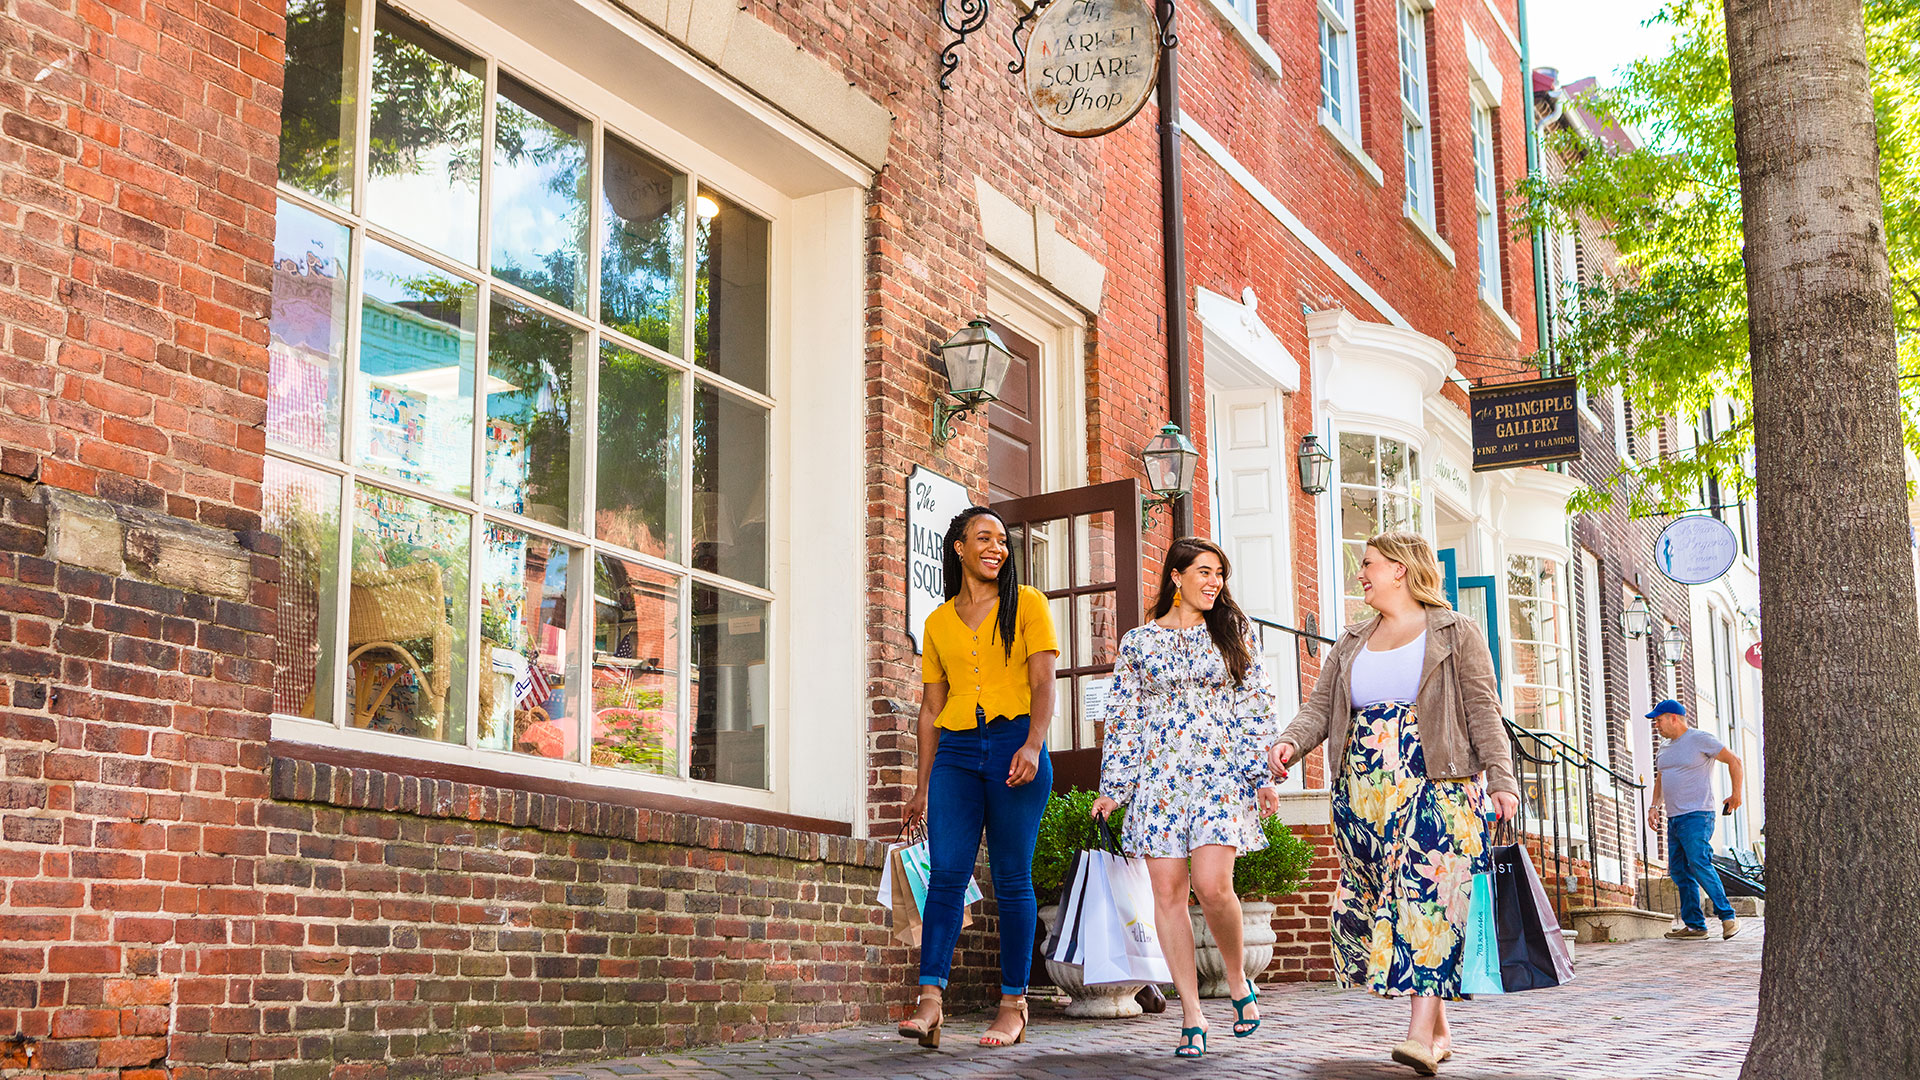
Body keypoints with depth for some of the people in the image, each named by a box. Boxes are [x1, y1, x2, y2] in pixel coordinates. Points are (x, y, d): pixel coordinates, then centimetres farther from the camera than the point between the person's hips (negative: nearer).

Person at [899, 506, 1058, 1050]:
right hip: (957, 750, 3)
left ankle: (1013, 1004, 4)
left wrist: (1033, 746, -19)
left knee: (1012, 878, -2)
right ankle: (930, 1003, -15)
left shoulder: (1026, 604, 7)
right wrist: (922, 785, 13)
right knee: (946, 872, -9)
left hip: (1014, 745, -2)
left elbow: (1043, 681, -3)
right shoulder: (938, 623, 17)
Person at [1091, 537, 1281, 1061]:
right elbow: (1122, 716, 9)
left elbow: (1256, 705, 6)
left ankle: (1237, 977, 11)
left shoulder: (1234, 631, 10)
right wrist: (1111, 787, 5)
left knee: (1212, 885, -16)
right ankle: (1192, 1014, 5)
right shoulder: (1139, 642, 9)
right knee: (1168, 892, -2)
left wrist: (1263, 774, -2)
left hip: (1221, 771, -1)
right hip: (1158, 775, 1)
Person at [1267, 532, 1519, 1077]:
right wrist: (1291, 742, -9)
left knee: (1429, 899, -16)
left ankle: (1421, 1034, -21)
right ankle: (1440, 1030, 11)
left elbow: (1483, 711, 0)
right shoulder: (1351, 643, 20)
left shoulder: (1455, 633, 6)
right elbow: (1320, 706, 11)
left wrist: (1500, 779, -10)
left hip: (1436, 788, -5)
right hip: (1362, 795, 5)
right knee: (1366, 904, 1)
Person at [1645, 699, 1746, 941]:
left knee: (1698, 863, -20)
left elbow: (1734, 761, -3)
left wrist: (1737, 794, -10)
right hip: (1673, 819, 8)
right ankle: (1694, 925, 5)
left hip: (1697, 815, -8)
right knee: (1679, 871, 3)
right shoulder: (1665, 748, 19)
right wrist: (1655, 806, 14)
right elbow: (1660, 780, 29)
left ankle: (1728, 916, -14)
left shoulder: (1701, 739, -5)